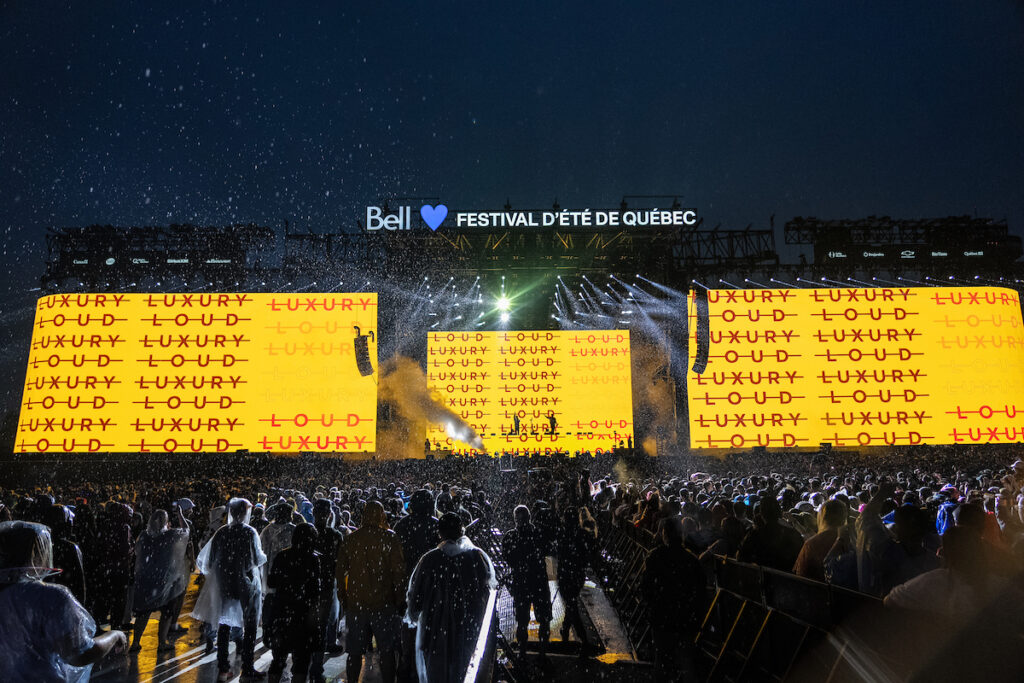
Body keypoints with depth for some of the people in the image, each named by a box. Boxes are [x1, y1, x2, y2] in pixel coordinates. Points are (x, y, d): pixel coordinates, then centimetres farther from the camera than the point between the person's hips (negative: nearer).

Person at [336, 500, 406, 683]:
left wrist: (343, 599, 15)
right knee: (387, 650, 6)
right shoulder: (390, 538, -8)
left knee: (355, 651, 13)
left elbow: (339, 571, 7)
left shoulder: (349, 539, 2)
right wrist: (400, 600, 0)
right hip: (384, 603, -3)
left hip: (355, 602, 3)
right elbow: (399, 571, -8)